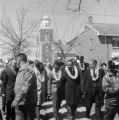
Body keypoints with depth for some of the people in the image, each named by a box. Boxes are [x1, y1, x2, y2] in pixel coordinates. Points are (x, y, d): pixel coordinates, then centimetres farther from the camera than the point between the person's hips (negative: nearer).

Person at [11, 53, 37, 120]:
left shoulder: (28, 71, -18)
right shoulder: (21, 70, 13)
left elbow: (25, 87, -27)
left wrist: (16, 100, -28)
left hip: (28, 103, -8)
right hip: (20, 102, 8)